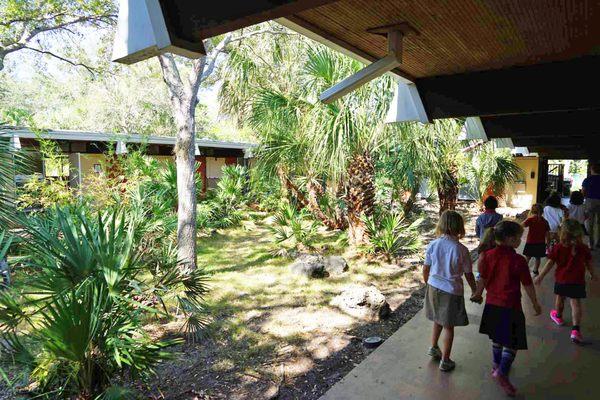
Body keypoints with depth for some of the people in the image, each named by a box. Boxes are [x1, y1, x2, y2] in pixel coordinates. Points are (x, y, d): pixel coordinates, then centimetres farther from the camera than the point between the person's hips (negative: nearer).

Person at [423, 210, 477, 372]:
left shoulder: (433, 245, -9)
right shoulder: (461, 250, -18)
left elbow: (425, 269, 0)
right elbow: (469, 275, -8)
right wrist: (475, 292, 9)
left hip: (434, 287, 4)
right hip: (452, 291, -3)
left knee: (438, 320, 26)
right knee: (448, 326, 11)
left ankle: (434, 347, 39)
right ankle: (445, 360, 23)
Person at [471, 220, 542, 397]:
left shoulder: (488, 255, -4)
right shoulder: (518, 260, -18)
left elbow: (483, 279, 5)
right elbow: (528, 285, -9)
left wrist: (478, 294, 22)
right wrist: (535, 303, 7)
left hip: (492, 304, 6)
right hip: (511, 306, -5)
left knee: (497, 337, 23)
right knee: (512, 342, 7)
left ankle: (496, 365, 38)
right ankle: (502, 372, 0)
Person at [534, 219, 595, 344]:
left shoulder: (558, 247, -12)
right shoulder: (584, 248, -5)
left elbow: (550, 263, -11)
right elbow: (589, 264, 8)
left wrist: (541, 276, -2)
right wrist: (593, 274, 28)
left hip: (561, 279, 0)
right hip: (577, 281, 1)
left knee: (560, 298, 22)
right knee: (576, 303, 0)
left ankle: (558, 316, 46)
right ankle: (576, 329, -10)